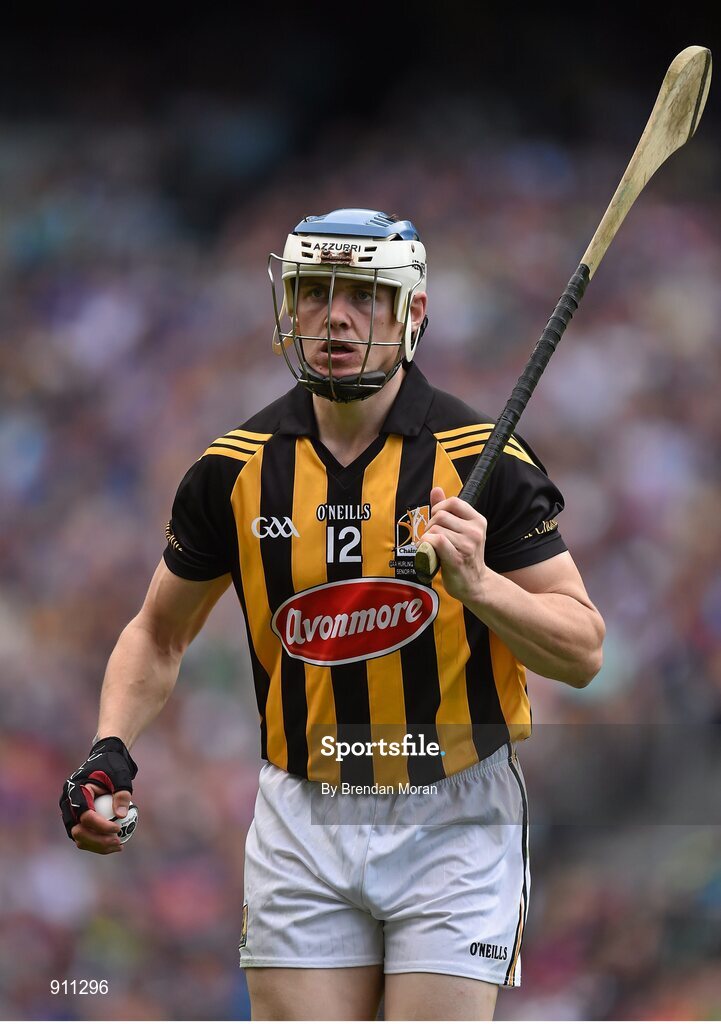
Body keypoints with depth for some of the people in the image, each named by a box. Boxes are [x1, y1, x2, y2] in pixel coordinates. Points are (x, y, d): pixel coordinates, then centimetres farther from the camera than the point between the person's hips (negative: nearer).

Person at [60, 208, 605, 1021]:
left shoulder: (482, 459, -7)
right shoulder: (237, 469, 1)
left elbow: (582, 651, -7)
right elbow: (158, 634, 14)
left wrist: (478, 585, -24)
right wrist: (111, 752, -2)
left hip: (453, 821, -3)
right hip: (303, 822, 3)